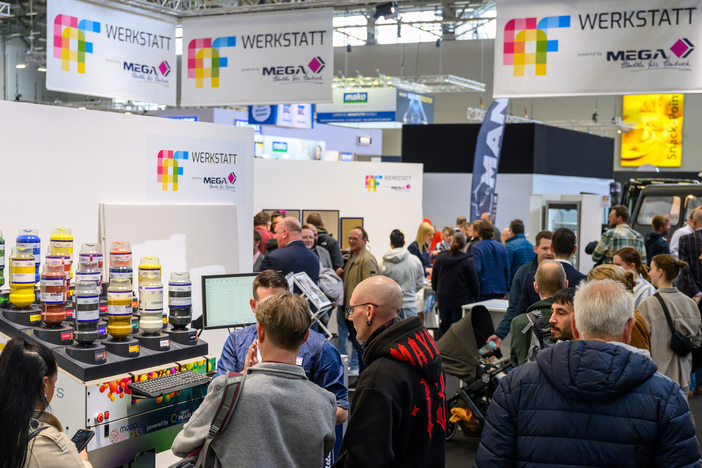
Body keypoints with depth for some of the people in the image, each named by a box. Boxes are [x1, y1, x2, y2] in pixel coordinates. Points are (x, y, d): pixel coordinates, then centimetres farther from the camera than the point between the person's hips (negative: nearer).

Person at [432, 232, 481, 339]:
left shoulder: (440, 258, 1)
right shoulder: (467, 261, -12)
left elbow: (434, 280, 9)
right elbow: (474, 283, -6)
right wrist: (475, 299, 8)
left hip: (443, 298, 4)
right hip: (461, 300, -4)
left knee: (443, 327, 13)